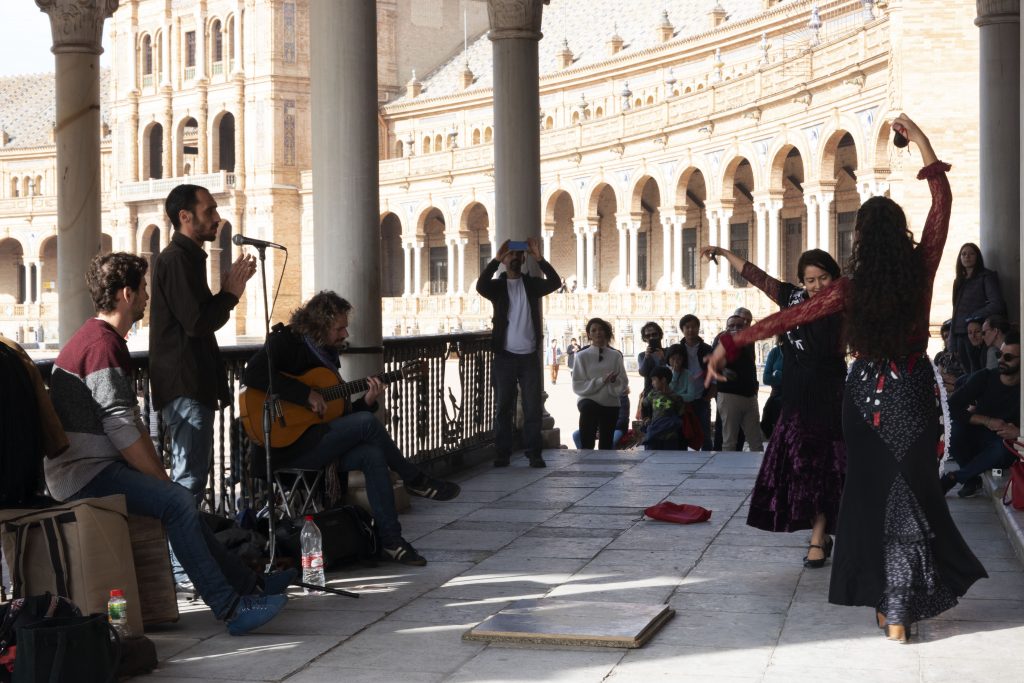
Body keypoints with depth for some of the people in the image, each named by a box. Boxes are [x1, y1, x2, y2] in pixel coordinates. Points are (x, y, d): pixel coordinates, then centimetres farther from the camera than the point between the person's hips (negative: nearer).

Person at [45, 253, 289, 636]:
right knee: (176, 501, -23)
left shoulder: (106, 339, 19)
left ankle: (248, 585, 21)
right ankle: (230, 607, -23)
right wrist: (160, 479, -12)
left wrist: (161, 475, 11)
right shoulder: (103, 344, -16)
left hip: (96, 467, 11)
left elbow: (132, 421, 19)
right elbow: (121, 431, -21)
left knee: (177, 499, 15)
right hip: (83, 474, -11)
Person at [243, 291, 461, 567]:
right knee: (367, 423, -21)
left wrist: (366, 401, -2)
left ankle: (391, 540, -18)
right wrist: (306, 394, -25)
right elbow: (253, 374, -26)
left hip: (316, 442, 8)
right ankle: (415, 480, -1)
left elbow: (338, 415, 18)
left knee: (373, 455, -19)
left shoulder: (328, 355, 18)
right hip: (285, 446, -8)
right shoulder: (286, 342, -6)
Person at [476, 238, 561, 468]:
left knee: (533, 407, -1)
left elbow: (554, 282, -10)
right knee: (503, 407, 1)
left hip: (529, 356, 1)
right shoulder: (497, 286, 5)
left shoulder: (532, 284, 9)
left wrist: (539, 258, -19)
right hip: (505, 356, -1)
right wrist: (496, 259, -23)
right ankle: (502, 453, 5)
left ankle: (534, 453, 4)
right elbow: (480, 286, -17)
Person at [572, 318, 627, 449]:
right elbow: (577, 385, -7)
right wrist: (601, 381, -17)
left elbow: (624, 383, 4)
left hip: (610, 405, 2)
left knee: (606, 446, 6)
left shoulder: (615, 356, 5)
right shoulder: (582, 356, -1)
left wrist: (614, 380, -19)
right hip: (590, 403, -2)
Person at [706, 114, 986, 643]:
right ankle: (899, 612, 2)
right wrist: (923, 144, 8)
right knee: (909, 493, 4)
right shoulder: (921, 269, -10)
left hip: (865, 396, 0)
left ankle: (881, 601, 17)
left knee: (870, 493, 13)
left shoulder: (851, 288, -12)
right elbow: (942, 202, 0)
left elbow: (788, 318, -10)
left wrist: (730, 345, -4)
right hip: (912, 395, 0)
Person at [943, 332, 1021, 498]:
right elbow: (952, 407, -15)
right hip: (975, 438, 2)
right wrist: (987, 421, -25)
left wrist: (1018, 432, -32)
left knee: (1003, 448, -37)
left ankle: (953, 478, -19)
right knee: (954, 427, -30)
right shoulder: (984, 377, -7)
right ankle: (972, 479, -11)